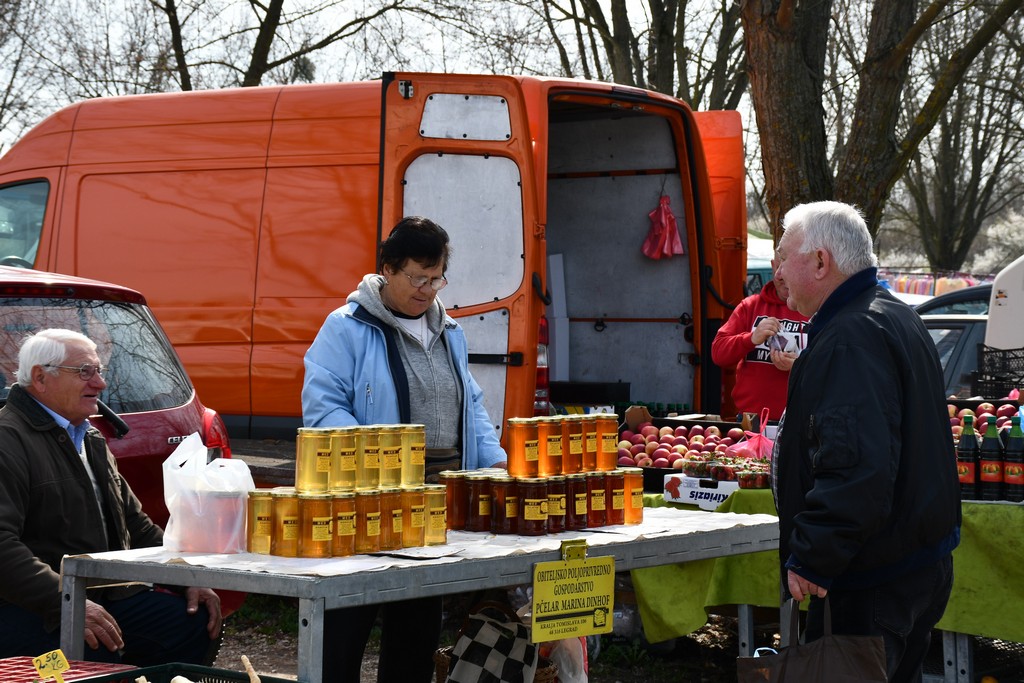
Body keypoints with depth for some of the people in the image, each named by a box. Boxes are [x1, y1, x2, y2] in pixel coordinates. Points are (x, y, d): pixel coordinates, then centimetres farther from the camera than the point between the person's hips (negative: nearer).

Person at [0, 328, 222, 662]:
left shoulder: (92, 441, 23)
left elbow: (135, 524, 27)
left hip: (107, 595, 9)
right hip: (34, 612, -9)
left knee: (198, 622, -4)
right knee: (96, 654, -36)